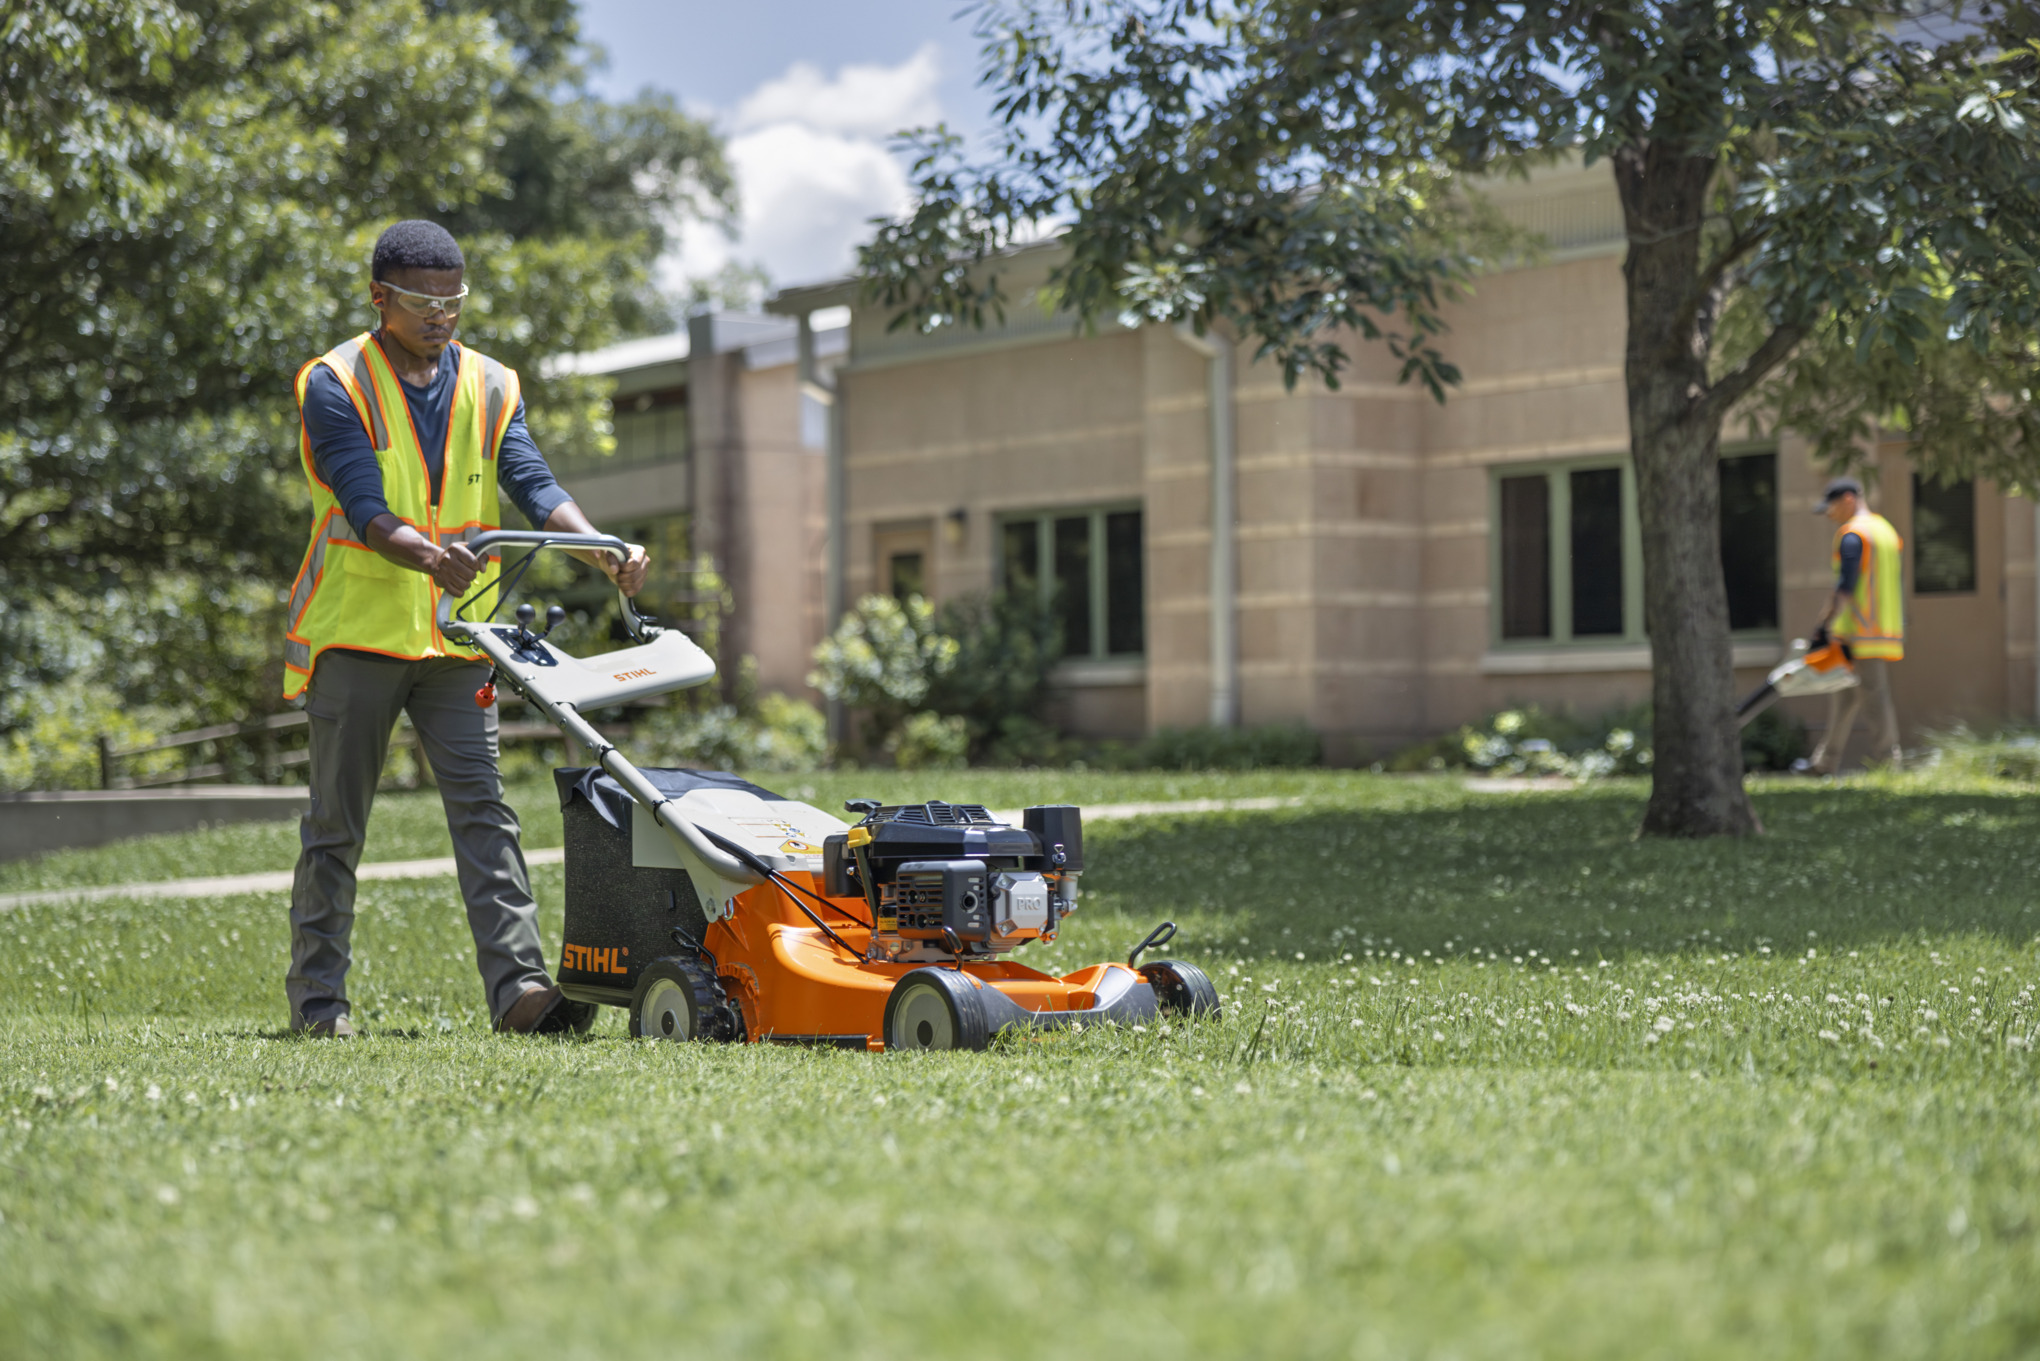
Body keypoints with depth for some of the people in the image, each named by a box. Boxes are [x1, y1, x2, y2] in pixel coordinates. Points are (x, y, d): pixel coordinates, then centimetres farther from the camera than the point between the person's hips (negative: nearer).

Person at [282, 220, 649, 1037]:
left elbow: (532, 484, -3)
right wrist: (425, 555, -38)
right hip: (357, 631, -3)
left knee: (482, 807, -6)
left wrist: (603, 549, -21)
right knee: (336, 822, 3)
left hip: (455, 637, 3)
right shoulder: (336, 386, -5)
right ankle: (316, 998, 12)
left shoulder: (488, 387, 9)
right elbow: (363, 506, -18)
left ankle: (518, 986, -13)